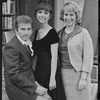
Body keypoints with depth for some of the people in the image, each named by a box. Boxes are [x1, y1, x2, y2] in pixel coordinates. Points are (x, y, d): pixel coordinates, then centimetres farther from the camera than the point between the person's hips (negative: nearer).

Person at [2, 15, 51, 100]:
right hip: (18, 89, -8)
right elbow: (14, 74, -22)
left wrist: (35, 83, 5)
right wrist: (35, 88, -22)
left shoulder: (27, 43, 10)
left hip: (30, 83, 8)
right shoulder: (11, 47, -18)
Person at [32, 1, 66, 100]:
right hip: (38, 69, 7)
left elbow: (54, 57, -16)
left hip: (48, 69, -7)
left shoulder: (52, 32, -12)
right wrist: (33, 72, 14)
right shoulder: (37, 32, 10)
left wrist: (52, 78, -19)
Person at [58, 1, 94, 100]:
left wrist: (84, 78, -13)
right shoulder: (59, 33, 9)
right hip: (63, 74, 4)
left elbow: (88, 57, -8)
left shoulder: (83, 33, -4)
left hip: (78, 74, -4)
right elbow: (56, 55, 14)